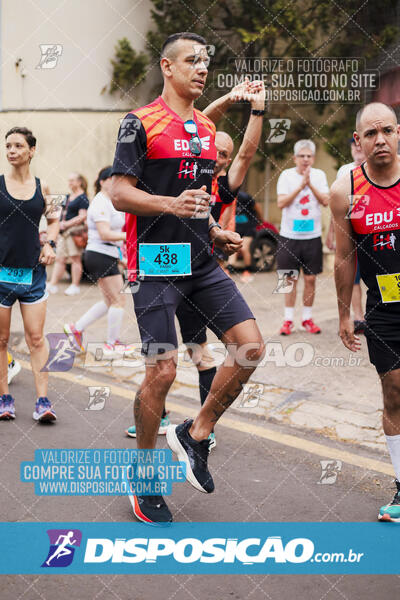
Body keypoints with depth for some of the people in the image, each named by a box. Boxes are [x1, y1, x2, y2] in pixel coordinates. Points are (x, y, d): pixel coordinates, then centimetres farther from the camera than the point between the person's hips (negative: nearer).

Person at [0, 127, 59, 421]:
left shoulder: (42, 187, 5)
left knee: (36, 338, 0)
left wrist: (50, 244, 4)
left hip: (33, 272, 1)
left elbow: (54, 219, 19)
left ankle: (43, 401, 0)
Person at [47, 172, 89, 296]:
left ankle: (75, 286, 4)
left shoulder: (82, 198, -8)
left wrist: (67, 224, -17)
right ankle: (53, 284, 6)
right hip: (64, 232, 8)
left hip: (75, 231, -8)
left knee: (75, 259, -2)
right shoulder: (68, 197, 18)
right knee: (59, 259, 6)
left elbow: (82, 216, -16)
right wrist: (60, 223, 8)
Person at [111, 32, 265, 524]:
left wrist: (216, 233, 14)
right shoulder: (141, 122, -5)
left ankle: (195, 435, 13)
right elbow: (119, 192, -11)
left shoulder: (206, 127, 17)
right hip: (157, 263, -7)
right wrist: (172, 204, -26)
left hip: (201, 262, 7)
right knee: (162, 371, -7)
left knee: (250, 346, -6)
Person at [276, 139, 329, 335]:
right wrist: (301, 185, -17)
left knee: (311, 279, 5)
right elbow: (281, 203, -11)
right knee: (291, 279, 2)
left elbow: (325, 201, -6)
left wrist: (310, 184, -17)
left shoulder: (319, 175, 5)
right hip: (289, 236, -2)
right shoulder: (286, 175, -1)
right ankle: (288, 319, 11)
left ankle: (307, 318, 16)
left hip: (312, 236, 2)